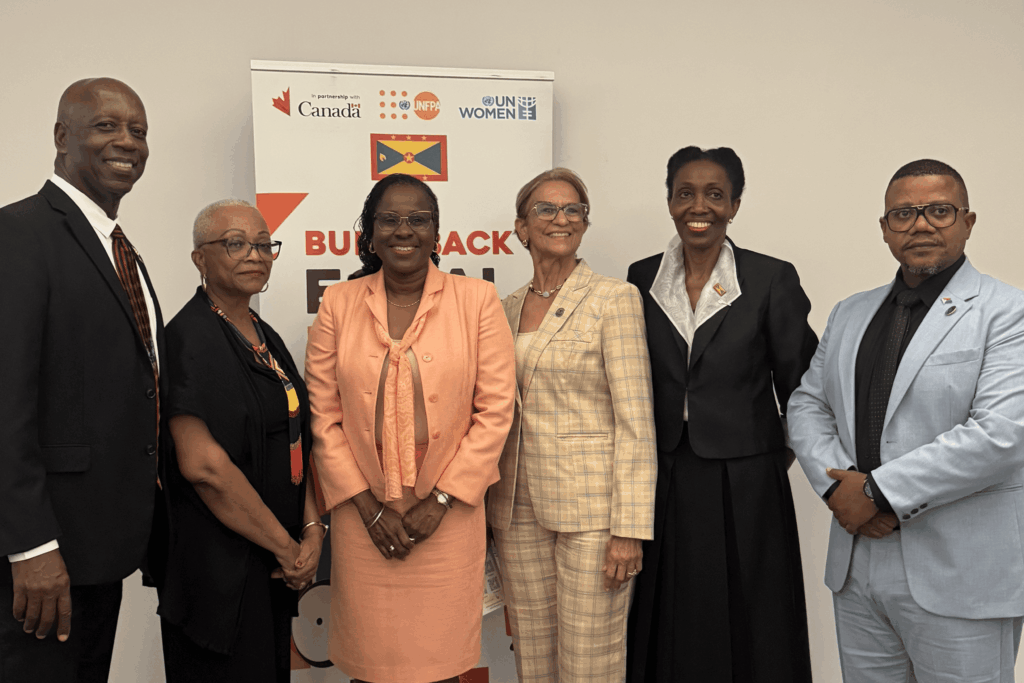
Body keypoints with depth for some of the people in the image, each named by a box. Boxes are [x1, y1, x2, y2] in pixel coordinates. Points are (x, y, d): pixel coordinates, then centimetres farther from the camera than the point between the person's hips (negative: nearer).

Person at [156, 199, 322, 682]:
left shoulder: (265, 337, 10)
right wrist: (286, 547, -16)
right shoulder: (190, 337, -16)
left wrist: (312, 529, -4)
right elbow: (202, 463, -24)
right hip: (219, 566, -8)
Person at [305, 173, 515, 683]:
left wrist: (439, 502, -8)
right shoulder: (338, 305, 3)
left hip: (447, 519, -1)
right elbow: (323, 417, 2)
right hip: (363, 522, 1)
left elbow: (495, 411, -4)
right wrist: (369, 506, -5)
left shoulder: (477, 300, -1)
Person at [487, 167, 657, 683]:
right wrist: (488, 509, 12)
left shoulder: (614, 298, -6)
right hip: (519, 505, 5)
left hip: (590, 504, -5)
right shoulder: (510, 307, 11)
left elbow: (635, 419, -11)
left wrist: (630, 527, -15)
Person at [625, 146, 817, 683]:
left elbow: (800, 386, 0)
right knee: (668, 634, 13)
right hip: (663, 484, 3)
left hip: (744, 487, -2)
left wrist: (784, 455, 4)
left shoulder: (772, 280, -5)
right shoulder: (642, 278, 4)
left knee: (748, 633, 9)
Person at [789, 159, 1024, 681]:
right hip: (855, 565, 5)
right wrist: (836, 485, -8)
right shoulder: (850, 314, 13)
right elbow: (806, 404, 11)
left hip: (958, 579, -5)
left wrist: (880, 492, -18)